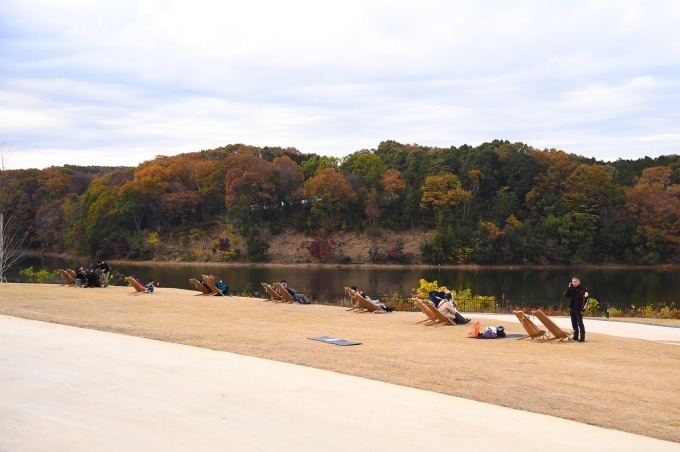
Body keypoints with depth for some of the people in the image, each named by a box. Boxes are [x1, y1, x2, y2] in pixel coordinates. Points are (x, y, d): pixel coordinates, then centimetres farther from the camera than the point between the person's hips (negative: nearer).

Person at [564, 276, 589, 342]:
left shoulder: (583, 289, -6)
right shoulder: (571, 289, 11)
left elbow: (586, 300, -8)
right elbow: (566, 295, 2)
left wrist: (583, 309, -14)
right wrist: (569, 287, -6)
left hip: (579, 309, -6)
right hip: (572, 308, 6)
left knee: (580, 323, -8)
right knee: (574, 323, 10)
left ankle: (582, 337, -7)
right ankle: (575, 336, 18)